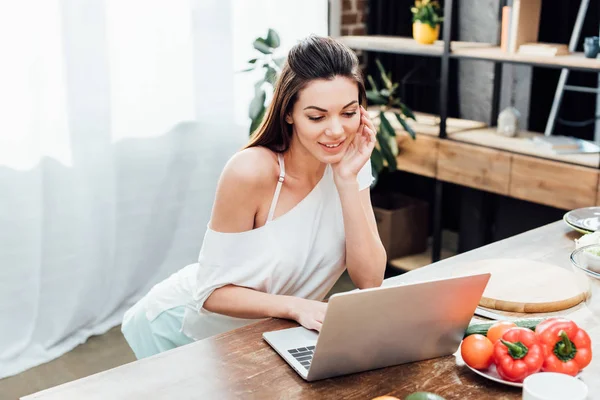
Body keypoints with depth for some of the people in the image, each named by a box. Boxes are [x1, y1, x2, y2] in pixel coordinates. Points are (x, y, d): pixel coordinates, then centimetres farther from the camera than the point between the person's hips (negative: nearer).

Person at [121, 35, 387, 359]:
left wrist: (347, 179, -26)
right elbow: (214, 292, -22)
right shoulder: (250, 172, -29)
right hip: (188, 327, -3)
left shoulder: (349, 160, -14)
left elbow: (369, 280, -19)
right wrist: (297, 307, -36)